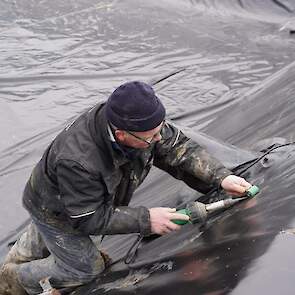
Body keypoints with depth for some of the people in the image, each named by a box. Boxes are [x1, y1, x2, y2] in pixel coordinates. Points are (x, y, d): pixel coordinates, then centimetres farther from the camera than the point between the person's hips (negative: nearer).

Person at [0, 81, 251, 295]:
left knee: (43, 237, 32)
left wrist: (220, 176, -28)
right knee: (86, 268, 6)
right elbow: (89, 220, -35)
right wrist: (145, 220, -36)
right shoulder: (77, 162, -48)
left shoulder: (139, 121, -31)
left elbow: (178, 148, -18)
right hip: (56, 213, -7)